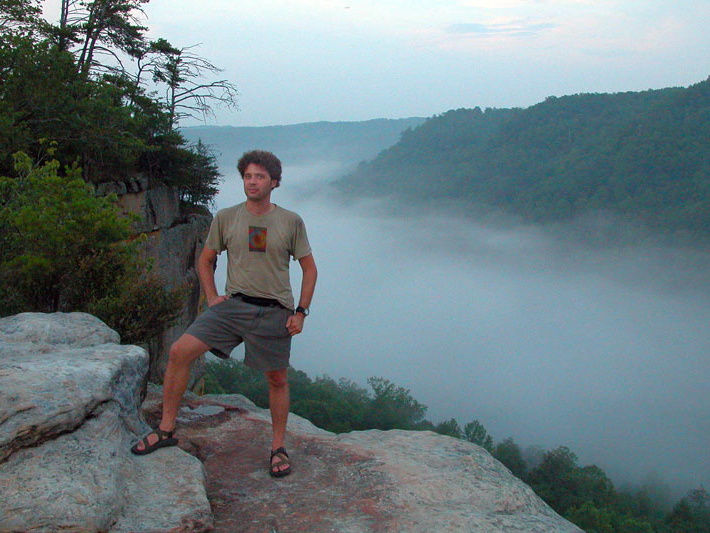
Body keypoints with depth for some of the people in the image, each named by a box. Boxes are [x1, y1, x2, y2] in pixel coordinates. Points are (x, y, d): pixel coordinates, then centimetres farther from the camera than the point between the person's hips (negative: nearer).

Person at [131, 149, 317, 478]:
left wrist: (301, 312, -1)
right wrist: (211, 297, 3)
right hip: (233, 304, 1)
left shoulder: (291, 222, 0)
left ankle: (278, 448, 27)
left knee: (277, 380, 8)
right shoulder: (225, 218, 4)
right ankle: (166, 430, 3)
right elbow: (205, 260, 16)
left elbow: (309, 268, 6)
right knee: (180, 352, -11)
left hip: (274, 312, -1)